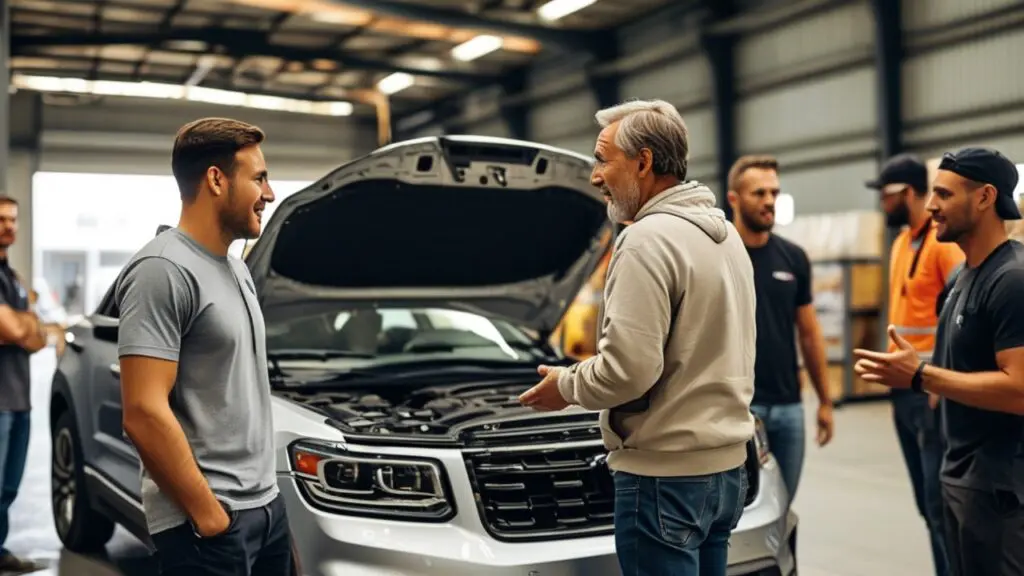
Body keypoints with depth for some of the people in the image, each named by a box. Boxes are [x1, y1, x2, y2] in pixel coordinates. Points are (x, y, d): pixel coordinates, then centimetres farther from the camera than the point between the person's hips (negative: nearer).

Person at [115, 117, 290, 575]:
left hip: (266, 505, 9)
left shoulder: (235, 268, 13)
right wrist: (209, 517, -19)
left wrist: (262, 495, 16)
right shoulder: (163, 272, -16)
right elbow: (144, 414, -22)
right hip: (211, 519, -9)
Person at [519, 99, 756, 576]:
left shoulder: (649, 238, -16)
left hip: (666, 473, -9)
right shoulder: (726, 234, 13)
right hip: (725, 463, 9)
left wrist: (568, 385, -5)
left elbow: (628, 367, -23)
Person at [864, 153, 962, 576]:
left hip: (932, 390, -9)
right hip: (904, 388, 9)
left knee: (941, 504, -5)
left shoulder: (944, 241, -13)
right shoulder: (901, 242, 15)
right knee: (927, 503, 15)